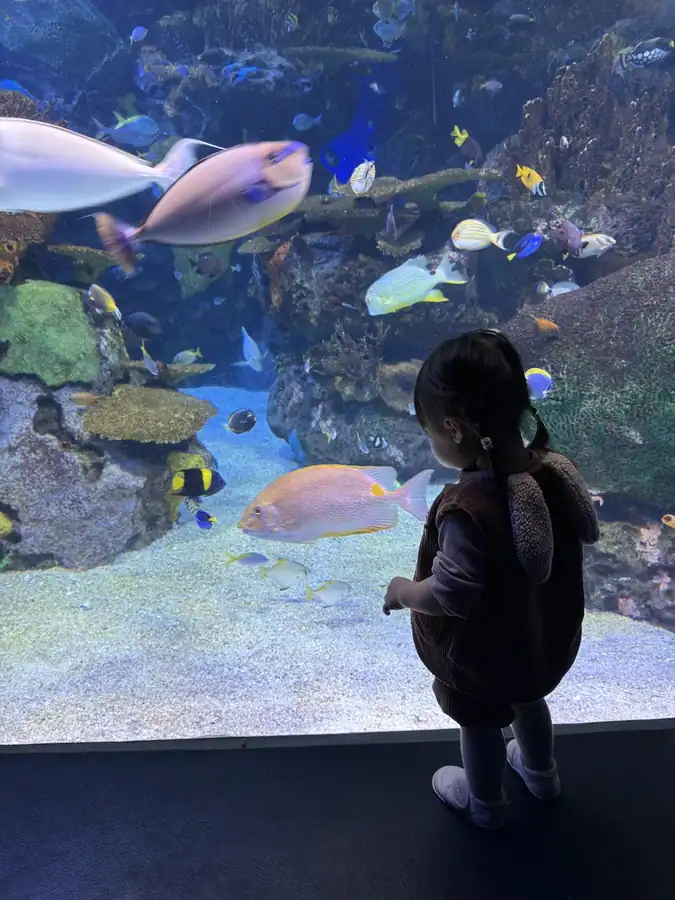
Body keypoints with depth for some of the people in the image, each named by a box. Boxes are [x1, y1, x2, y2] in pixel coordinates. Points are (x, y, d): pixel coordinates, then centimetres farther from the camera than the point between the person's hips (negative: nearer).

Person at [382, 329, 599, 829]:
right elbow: (585, 532, 0)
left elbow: (449, 595, -33)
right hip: (547, 640, 7)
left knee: (480, 725, 22)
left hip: (481, 656, -6)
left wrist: (400, 591, -14)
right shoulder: (557, 470, -16)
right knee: (529, 701, 33)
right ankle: (541, 773, 60)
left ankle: (485, 803, 50)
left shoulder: (467, 510, -39)